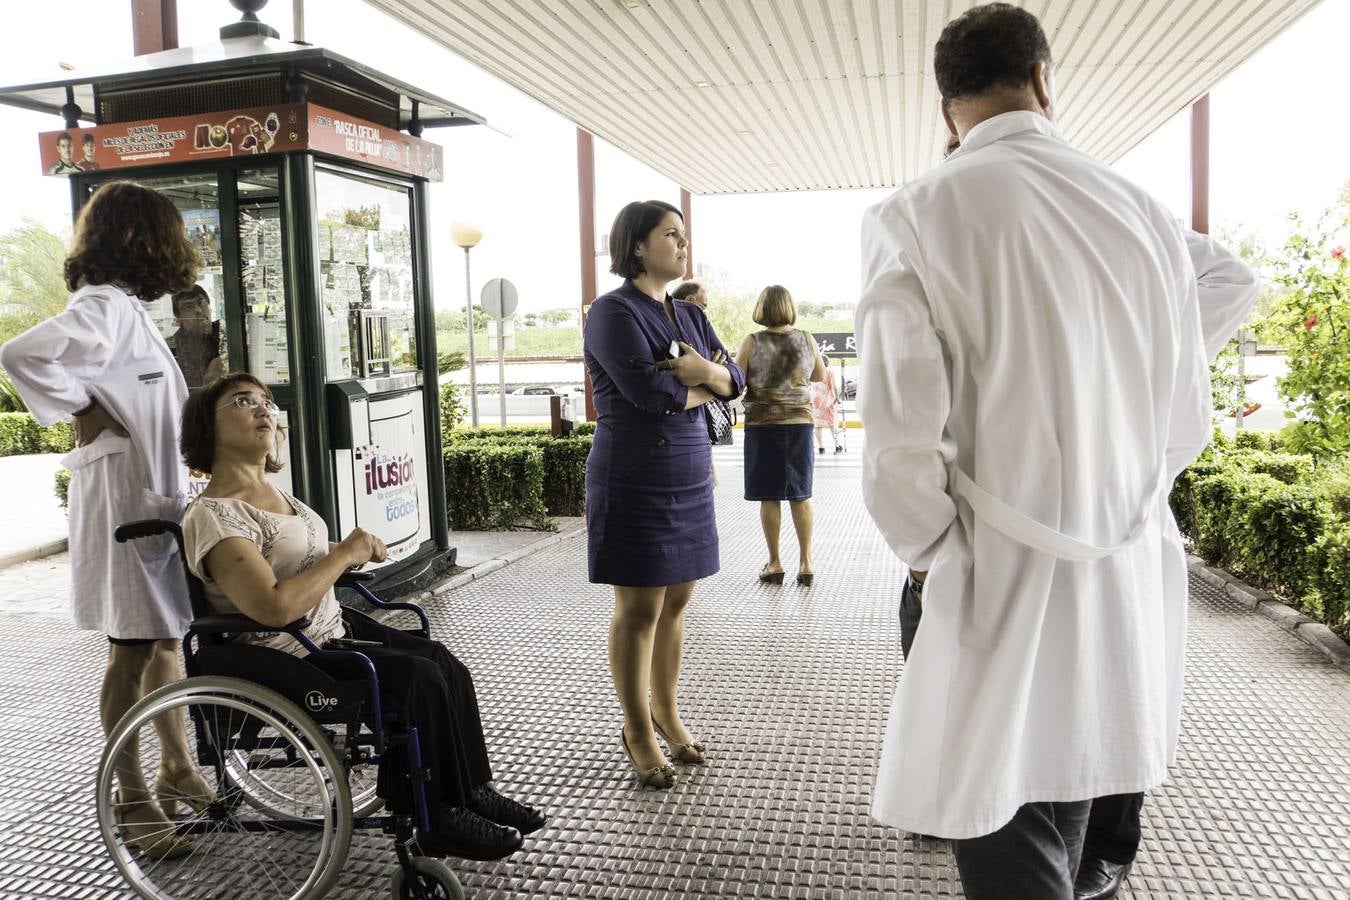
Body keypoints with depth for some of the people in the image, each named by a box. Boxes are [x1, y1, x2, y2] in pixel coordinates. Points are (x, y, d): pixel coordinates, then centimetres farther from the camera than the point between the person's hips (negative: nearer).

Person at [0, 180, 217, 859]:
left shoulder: (126, 309, 16)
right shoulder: (105, 306, -14)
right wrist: (88, 414, -18)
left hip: (157, 495, 10)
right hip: (123, 496, -10)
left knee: (165, 639, 16)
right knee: (132, 651, 0)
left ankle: (177, 771, 30)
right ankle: (132, 801, 13)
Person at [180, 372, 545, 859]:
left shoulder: (271, 491, 10)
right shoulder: (212, 516, -19)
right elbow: (274, 608, -31)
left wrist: (351, 551, 4)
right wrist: (345, 553, -19)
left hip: (333, 627, 9)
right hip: (286, 658, -9)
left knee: (447, 665, -3)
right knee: (419, 679, -20)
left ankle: (473, 789, 9)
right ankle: (440, 817, -4)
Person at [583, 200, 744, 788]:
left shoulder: (689, 315, 14)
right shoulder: (613, 312, -9)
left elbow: (736, 380, 9)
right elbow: (647, 389, -22)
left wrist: (707, 371, -13)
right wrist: (701, 389, -4)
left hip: (690, 480, 7)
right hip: (635, 484, -7)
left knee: (676, 603, 12)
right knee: (639, 610, 1)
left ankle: (666, 712, 28)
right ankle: (638, 732, 16)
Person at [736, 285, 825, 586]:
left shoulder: (752, 343, -9)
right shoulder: (807, 340, 0)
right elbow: (821, 376, 13)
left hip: (762, 424, -2)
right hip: (799, 422, 2)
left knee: (769, 496, 5)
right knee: (800, 495, 9)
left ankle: (774, 563, 11)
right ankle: (805, 562, 11)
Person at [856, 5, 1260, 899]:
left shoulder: (914, 218, -13)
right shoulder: (1146, 211, 2)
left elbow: (902, 446, -17)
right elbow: (1187, 425, 8)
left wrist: (927, 552, 2)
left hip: (1006, 592, -5)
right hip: (1136, 590, 6)